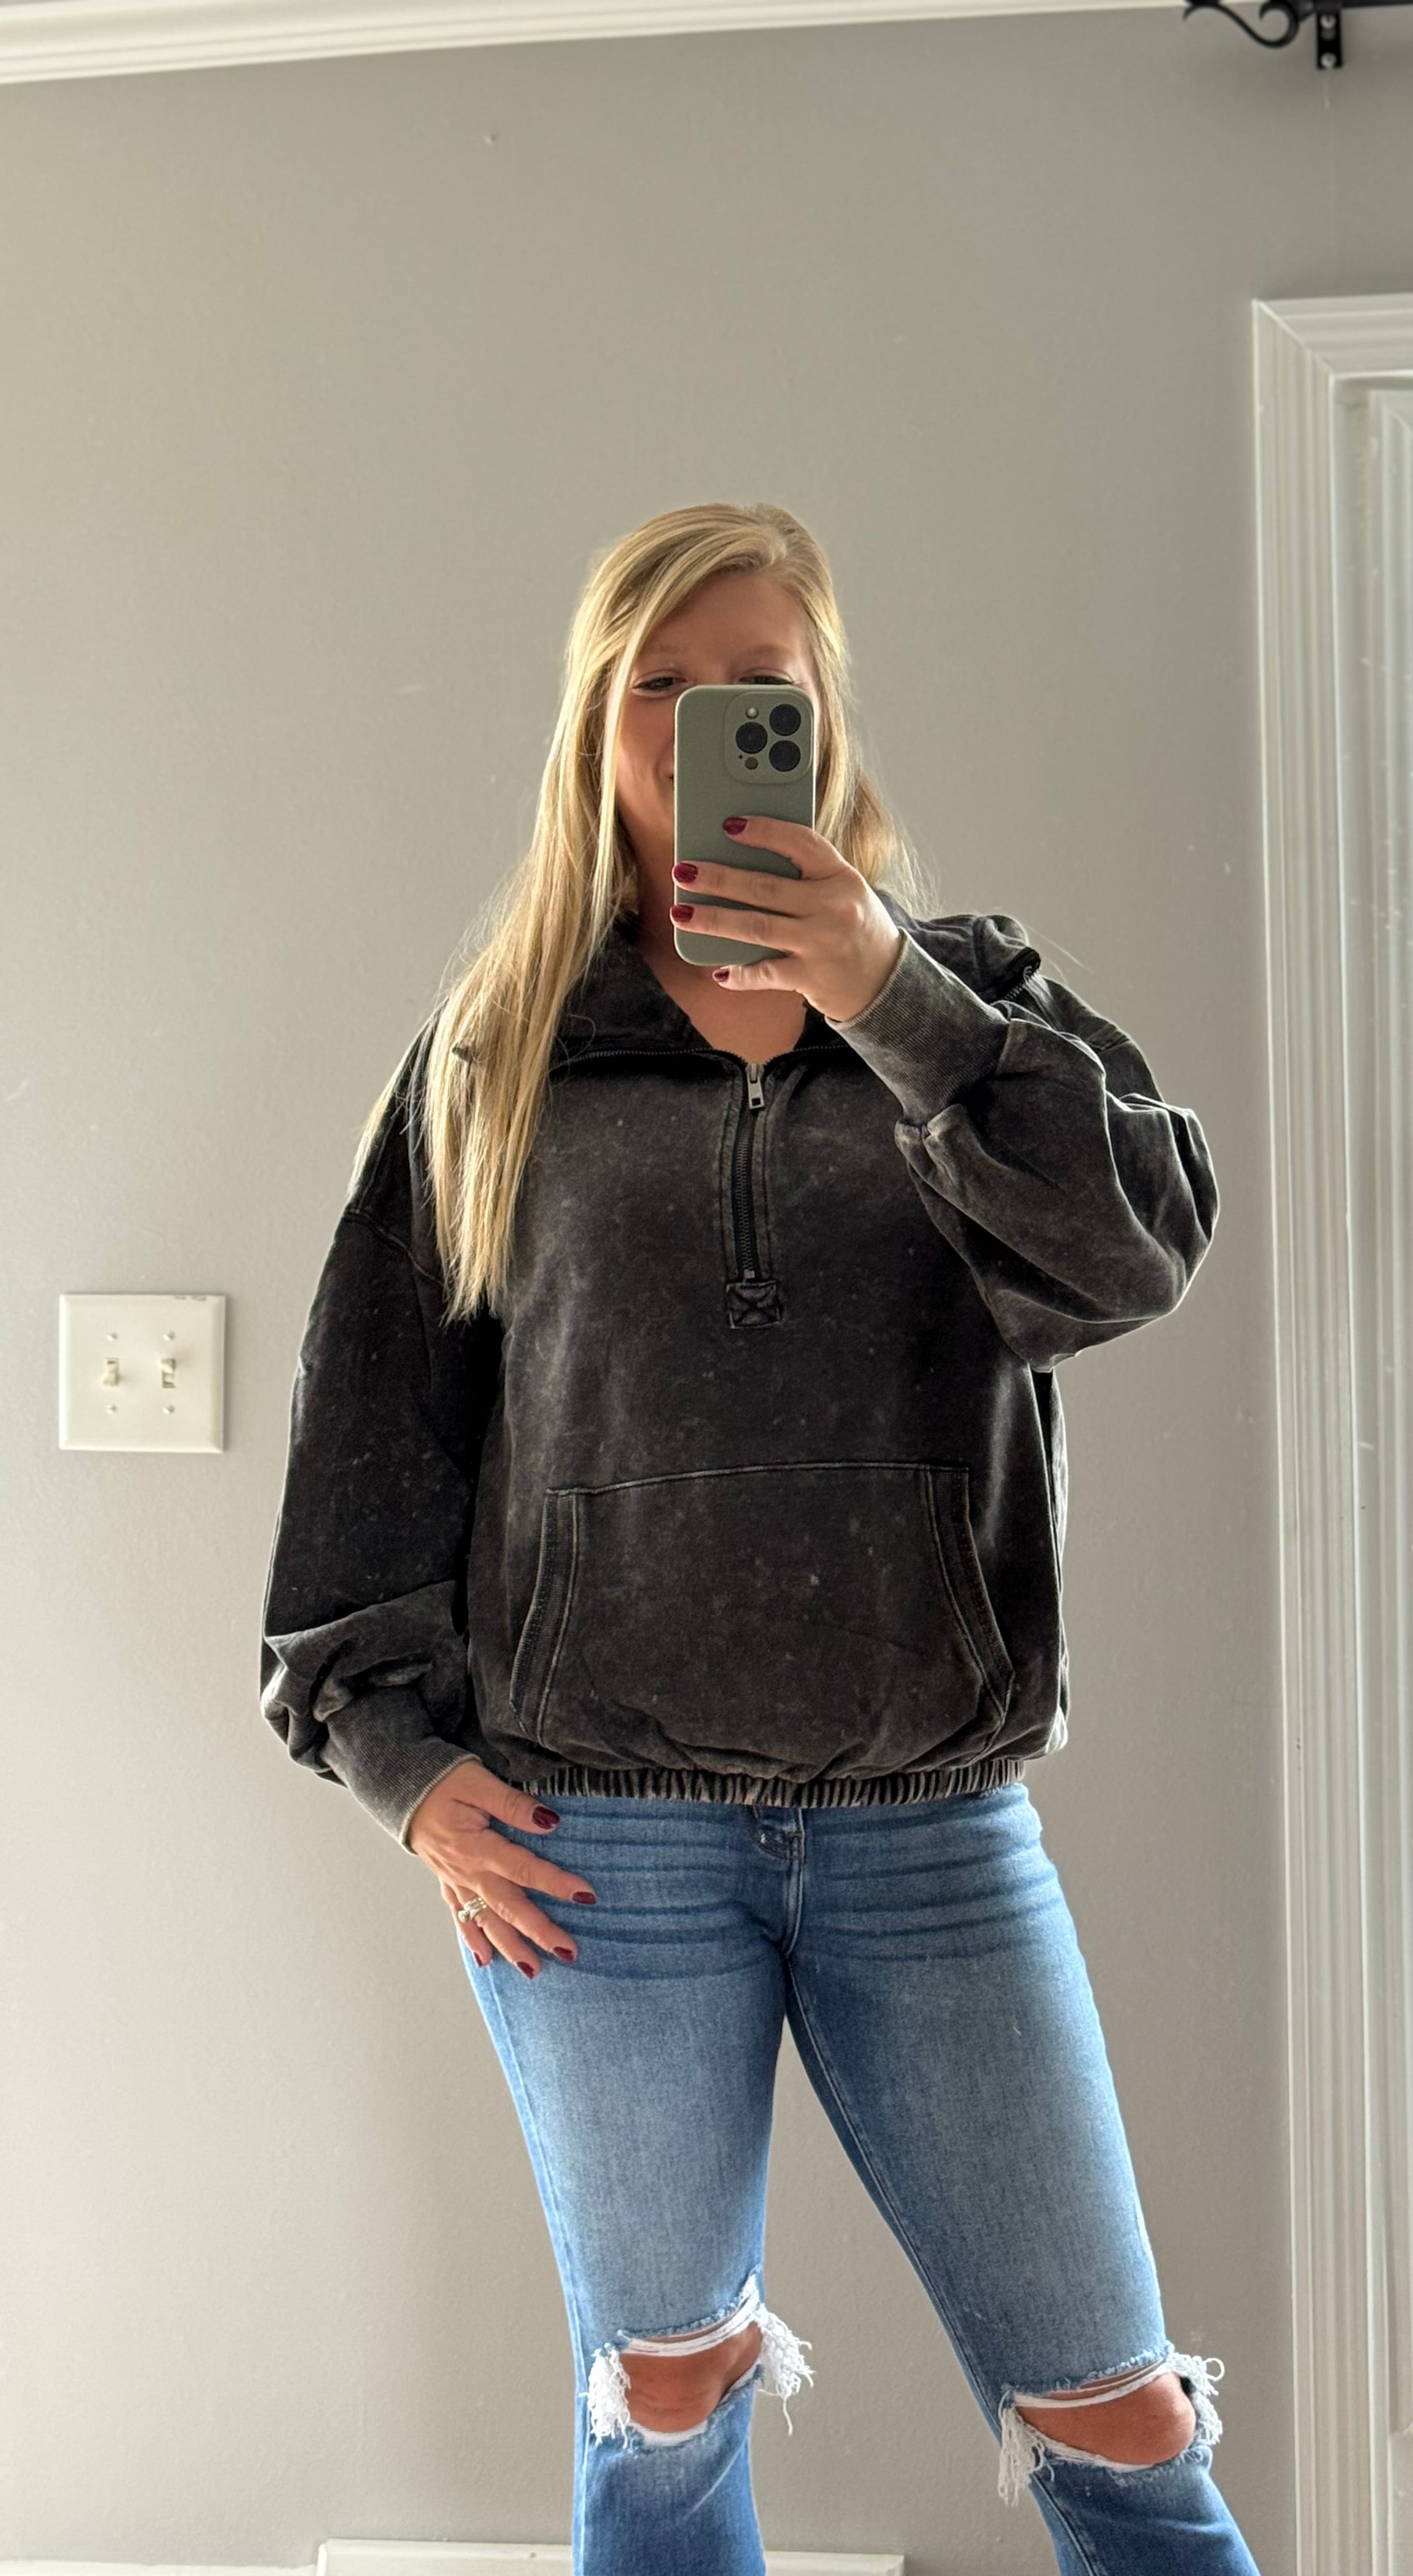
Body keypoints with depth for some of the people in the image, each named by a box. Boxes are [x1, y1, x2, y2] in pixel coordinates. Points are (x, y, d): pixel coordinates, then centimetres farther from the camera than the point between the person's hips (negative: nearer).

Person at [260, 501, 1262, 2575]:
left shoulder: (966, 996, 7)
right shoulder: (499, 1048, 6)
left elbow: (1142, 1249, -9)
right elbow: (376, 1399, 6)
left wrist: (890, 1004, -18)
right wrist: (396, 1744, -1)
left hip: (932, 1826, 0)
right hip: (598, 1835, 0)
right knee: (662, 2409, 13)